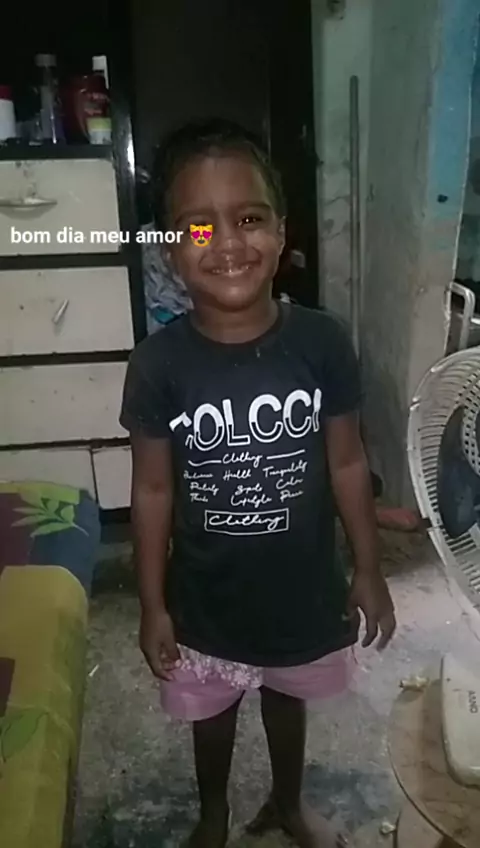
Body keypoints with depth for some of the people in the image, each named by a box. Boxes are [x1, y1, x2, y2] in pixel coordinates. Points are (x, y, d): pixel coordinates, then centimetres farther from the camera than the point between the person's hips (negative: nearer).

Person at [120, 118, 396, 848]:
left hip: (303, 588, 1)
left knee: (287, 700, 28)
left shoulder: (323, 343, -17)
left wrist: (369, 571, 1)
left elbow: (347, 462, -6)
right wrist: (153, 606, -3)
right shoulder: (159, 364, -20)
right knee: (212, 713, 26)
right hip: (206, 598, 0)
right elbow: (153, 490, -10)